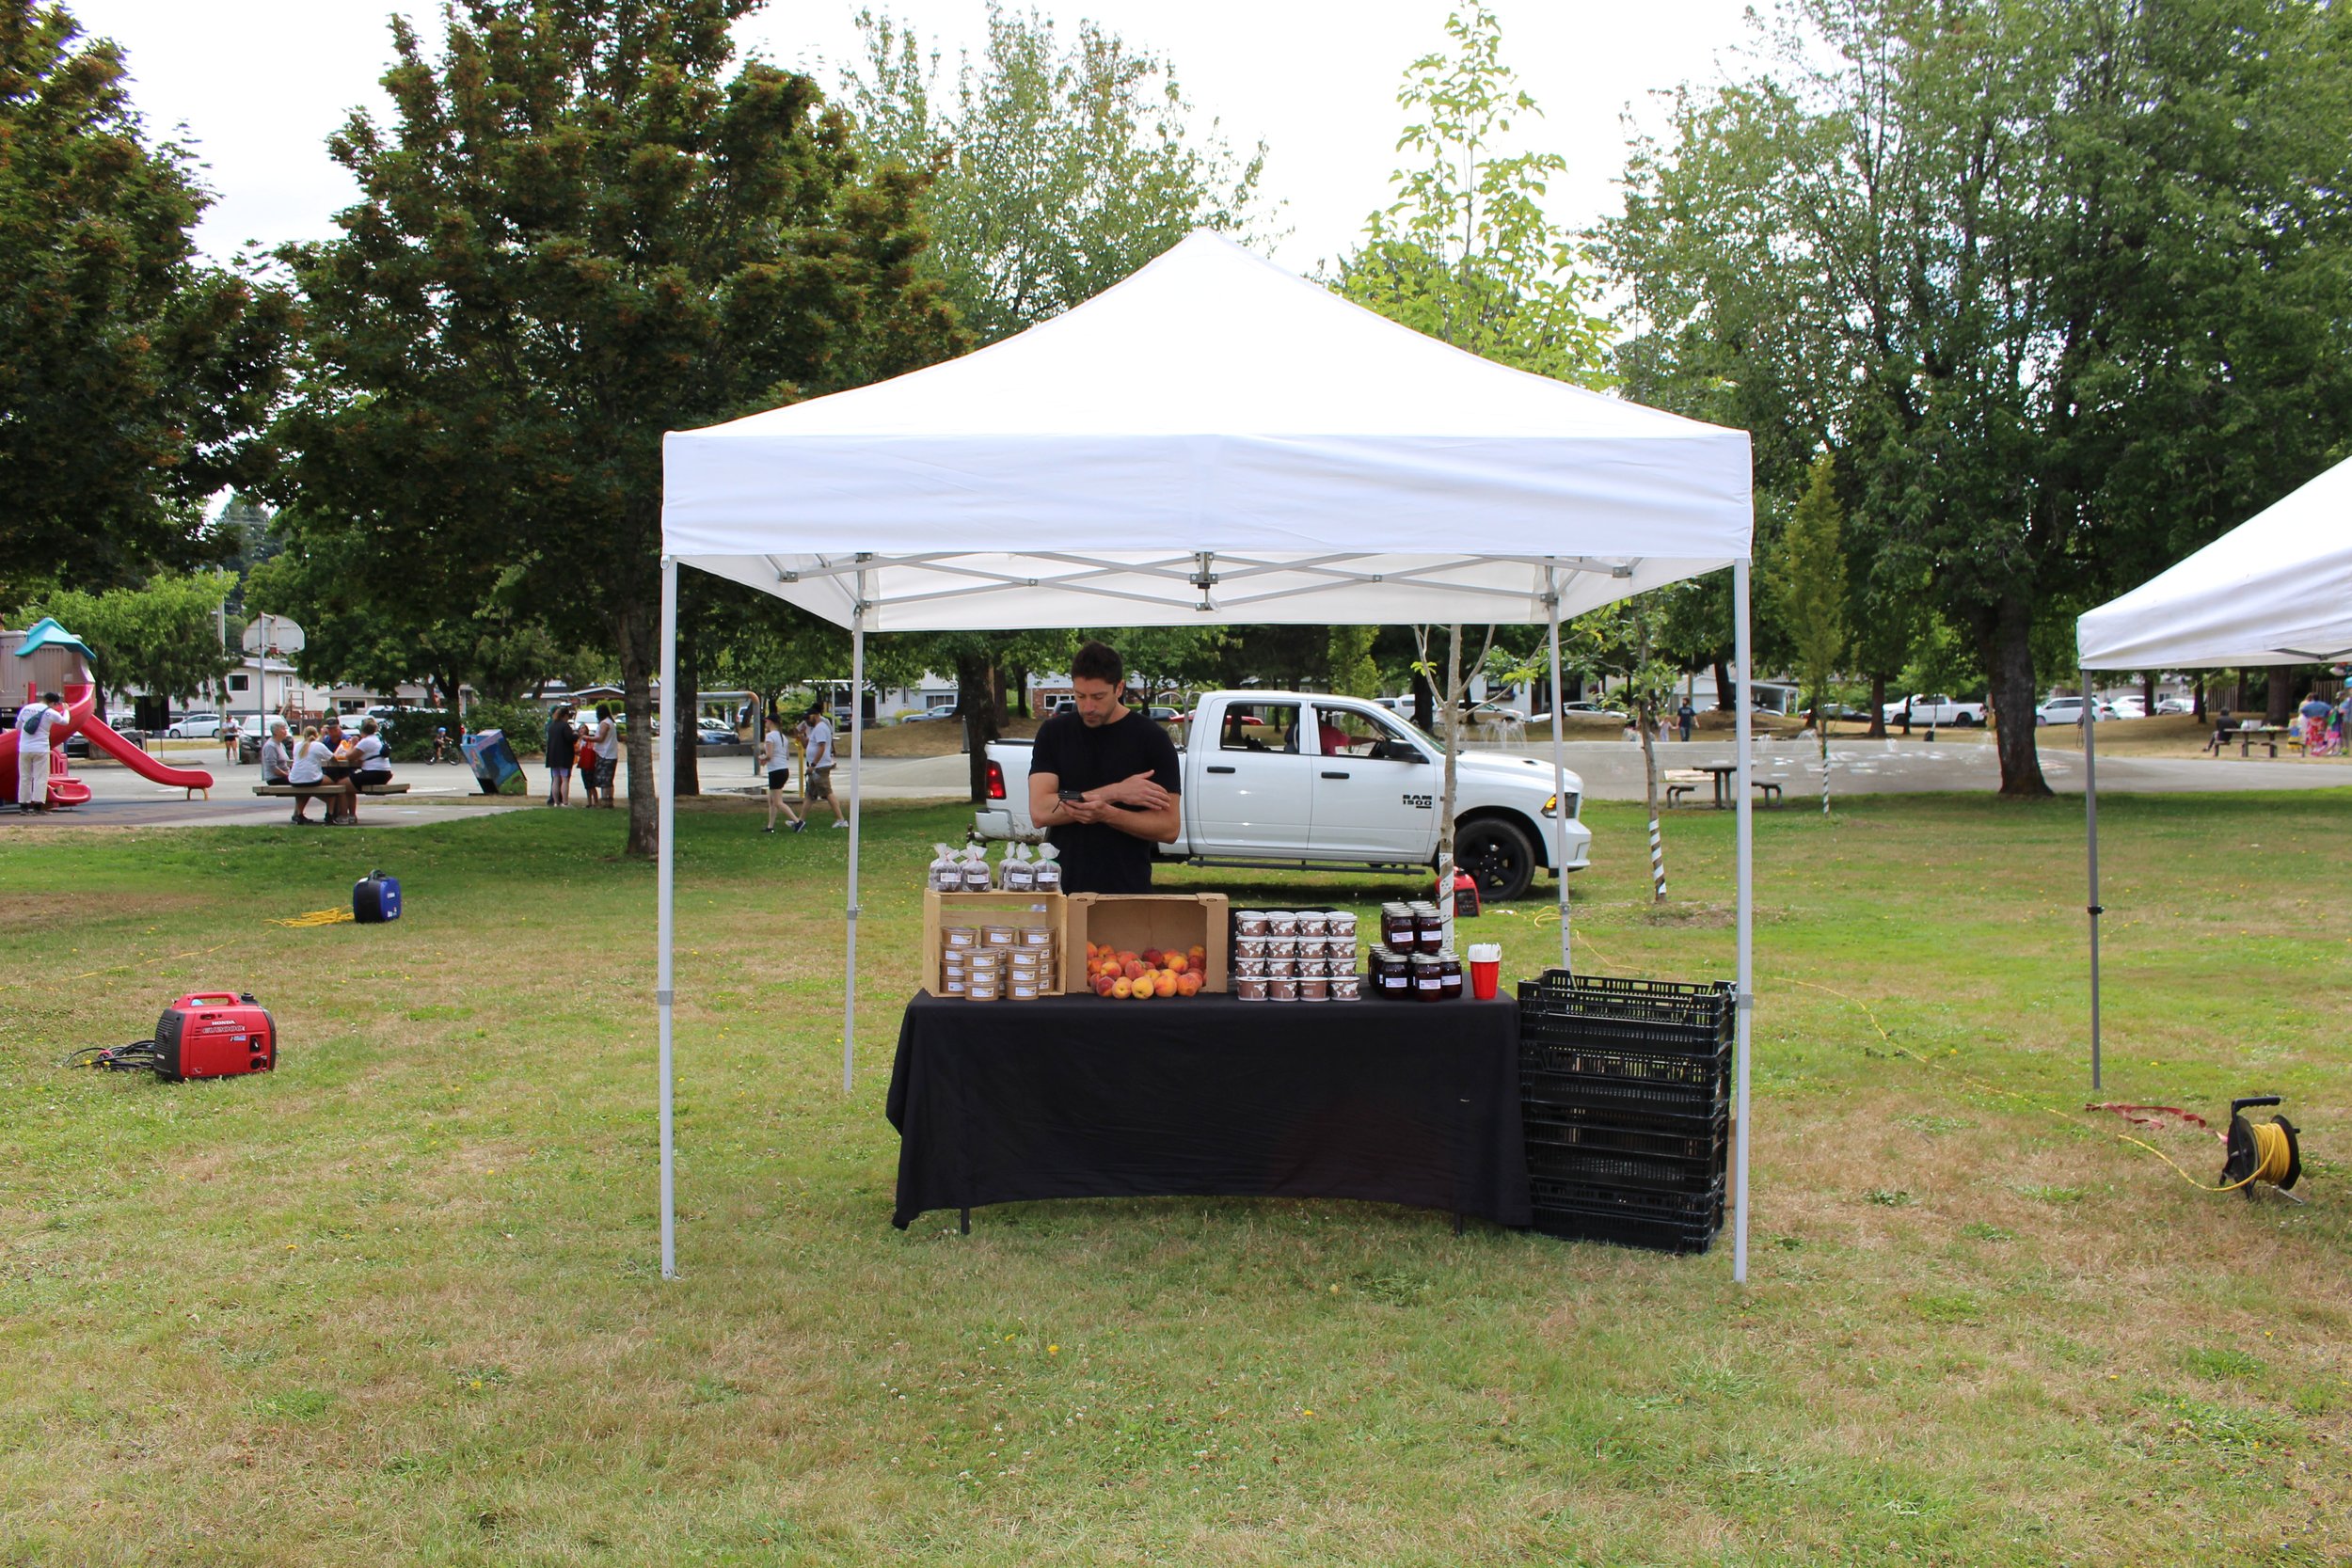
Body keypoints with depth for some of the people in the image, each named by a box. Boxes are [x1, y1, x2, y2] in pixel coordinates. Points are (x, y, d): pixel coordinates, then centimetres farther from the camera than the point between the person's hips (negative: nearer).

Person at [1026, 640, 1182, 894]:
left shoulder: (1152, 739, -2)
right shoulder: (1054, 733, 4)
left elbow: (1169, 827, -6)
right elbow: (1040, 811, -8)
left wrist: (1107, 813, -21)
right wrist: (1115, 793, -13)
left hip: (1128, 891, -1)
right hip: (1063, 889, 1)